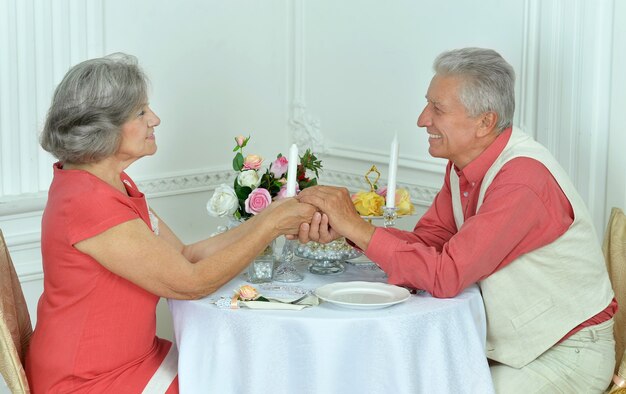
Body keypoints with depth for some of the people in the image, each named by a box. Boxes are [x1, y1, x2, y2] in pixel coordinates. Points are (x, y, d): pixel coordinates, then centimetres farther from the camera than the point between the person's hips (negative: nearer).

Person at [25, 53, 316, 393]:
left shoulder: (114, 185, 7)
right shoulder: (88, 204, -25)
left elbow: (185, 255, 3)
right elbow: (189, 282, -22)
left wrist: (272, 218, -4)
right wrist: (273, 225, -15)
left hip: (134, 359, 9)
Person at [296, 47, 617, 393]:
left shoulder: (521, 179, -28)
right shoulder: (465, 162, 0)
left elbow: (446, 276, -31)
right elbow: (427, 241, 0)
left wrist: (357, 227, -27)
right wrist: (345, 229, -15)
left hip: (569, 353, -7)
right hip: (507, 343, 7)